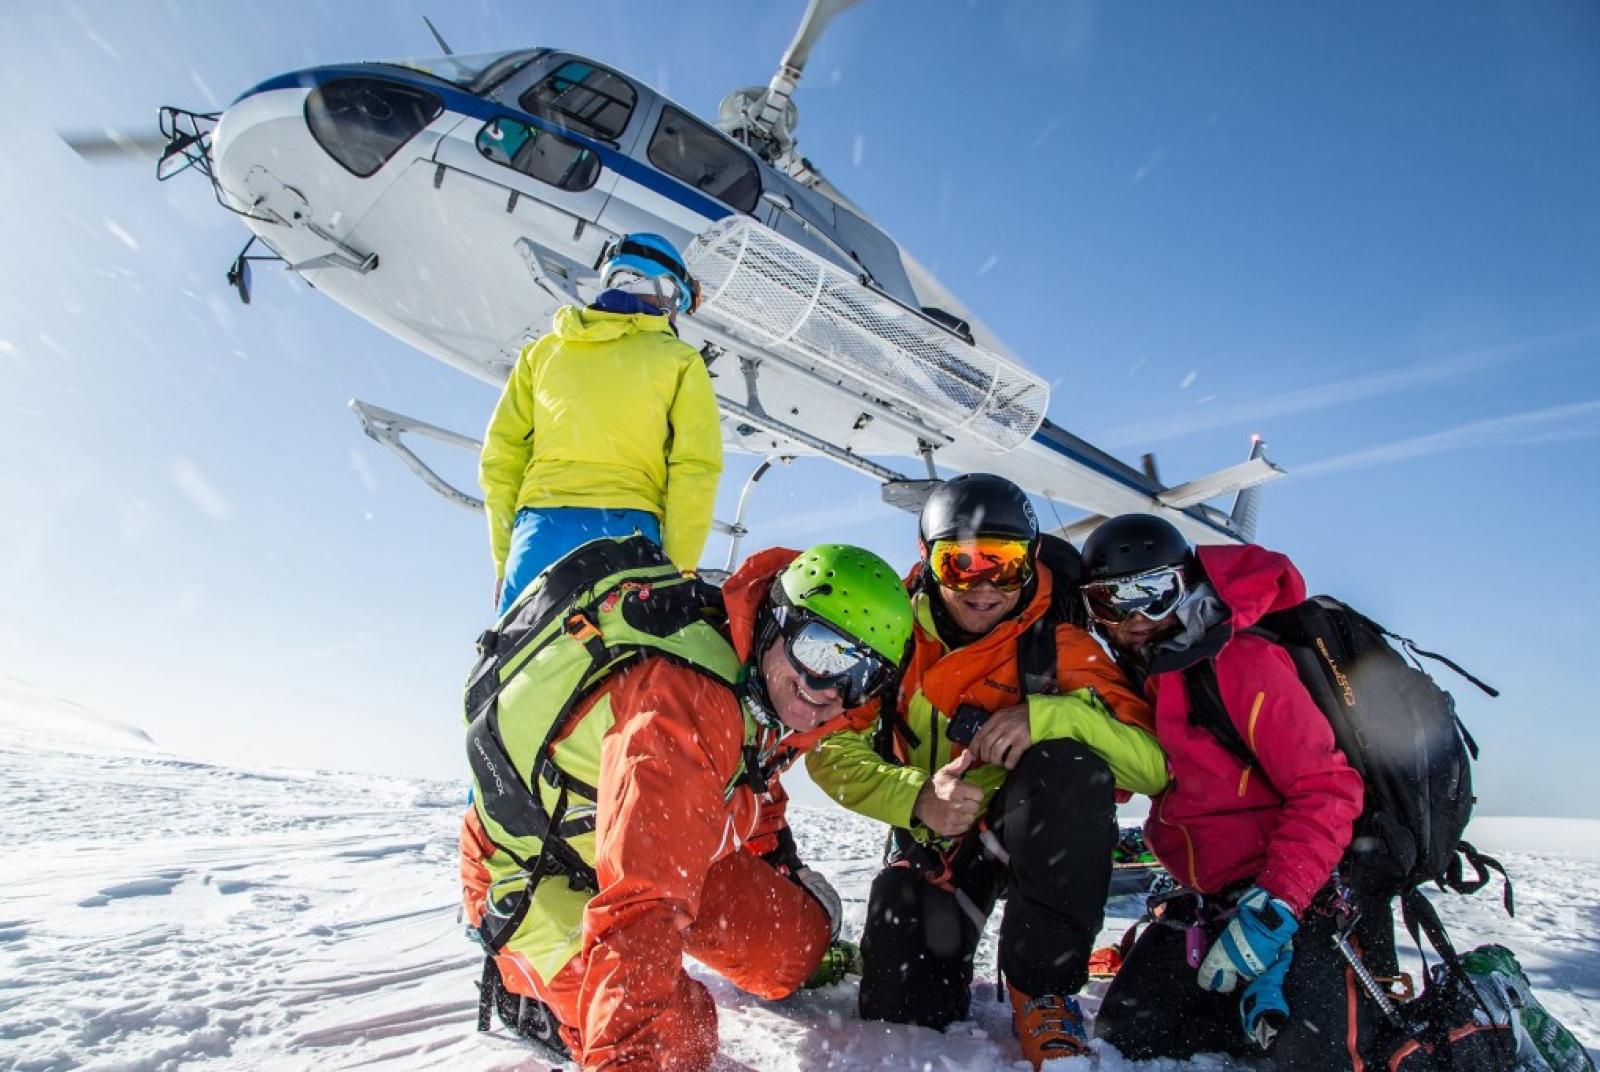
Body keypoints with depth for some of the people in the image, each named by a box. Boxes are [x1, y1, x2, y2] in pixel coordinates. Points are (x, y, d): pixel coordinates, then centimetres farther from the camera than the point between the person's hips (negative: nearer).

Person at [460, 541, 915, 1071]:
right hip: (536, 873, -7)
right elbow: (641, 910, -46)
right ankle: (523, 988, 8)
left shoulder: (774, 689, -13)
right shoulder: (684, 703, -40)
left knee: (796, 944, 4)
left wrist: (778, 858, 22)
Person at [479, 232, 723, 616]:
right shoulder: (680, 361, 9)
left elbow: (500, 458, 13)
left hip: (539, 530, 3)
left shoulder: (543, 350, 18)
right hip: (625, 530, -2)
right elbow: (695, 470, -2)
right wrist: (677, 572, 0)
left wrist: (504, 558, 16)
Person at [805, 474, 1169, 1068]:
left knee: (1072, 767, -32)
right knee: (900, 1015, -10)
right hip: (930, 837, 2)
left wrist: (1048, 716, -38)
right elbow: (831, 751, -11)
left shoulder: (1061, 646, -13)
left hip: (1033, 834, -1)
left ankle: (1043, 991, -17)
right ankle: (945, 945, 27)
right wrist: (916, 797, -29)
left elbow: (1153, 764, -21)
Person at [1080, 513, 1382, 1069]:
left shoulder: (1241, 661, -19)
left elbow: (1327, 792, -20)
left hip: (1311, 890, -7)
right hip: (1211, 899, 7)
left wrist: (1271, 908, -27)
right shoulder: (1137, 680, 5)